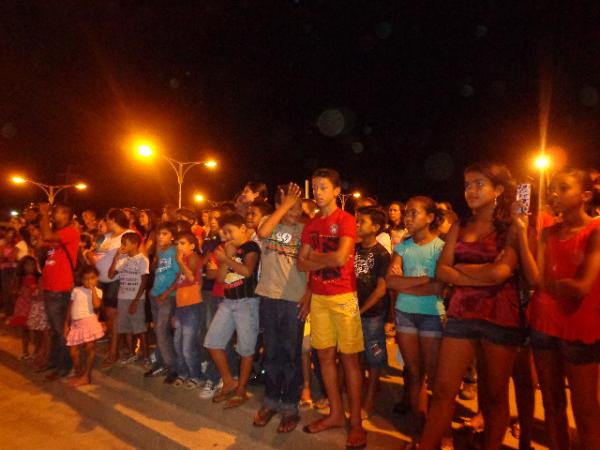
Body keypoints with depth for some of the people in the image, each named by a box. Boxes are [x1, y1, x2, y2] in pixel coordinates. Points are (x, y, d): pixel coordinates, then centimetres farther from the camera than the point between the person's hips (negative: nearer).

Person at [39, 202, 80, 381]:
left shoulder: (71, 232, -13)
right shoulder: (56, 233, 16)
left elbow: (46, 237, -26)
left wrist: (44, 214, -16)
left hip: (60, 290, -9)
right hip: (50, 288, 9)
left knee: (61, 330, 1)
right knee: (55, 328, 19)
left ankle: (63, 366, 12)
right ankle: (54, 361, 32)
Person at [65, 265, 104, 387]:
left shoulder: (97, 291, -1)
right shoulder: (76, 290, 10)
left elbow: (96, 305, -20)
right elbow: (70, 308, 14)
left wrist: (93, 289, -16)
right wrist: (67, 324, 12)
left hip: (89, 322, -4)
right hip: (75, 323, 5)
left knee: (89, 348, -1)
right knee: (74, 351, 8)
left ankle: (86, 376, 10)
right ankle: (77, 374, 29)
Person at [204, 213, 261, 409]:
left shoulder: (251, 247, -6)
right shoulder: (227, 249, 15)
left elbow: (247, 271, -23)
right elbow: (220, 278, 7)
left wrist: (226, 258, -13)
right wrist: (227, 256, -3)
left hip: (247, 302, -8)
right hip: (228, 301, 8)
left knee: (245, 349, 0)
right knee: (212, 342, 7)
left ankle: (241, 390, 16)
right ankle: (229, 382, 21)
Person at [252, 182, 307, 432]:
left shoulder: (304, 229, 1)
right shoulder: (269, 221, 3)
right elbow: (262, 232, -22)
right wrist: (285, 204, -17)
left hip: (294, 299, -1)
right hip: (268, 297, 2)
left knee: (291, 355, 7)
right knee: (271, 353, 15)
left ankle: (290, 406, 24)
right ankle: (271, 401, 32)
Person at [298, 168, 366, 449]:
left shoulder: (346, 220, -7)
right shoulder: (310, 225, 11)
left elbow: (340, 258, -19)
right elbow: (301, 264, 7)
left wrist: (314, 257, -3)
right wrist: (325, 260, -9)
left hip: (343, 297, -6)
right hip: (318, 297, 6)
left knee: (349, 357, 1)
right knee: (325, 355, 11)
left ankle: (356, 422, 14)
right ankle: (336, 413, 27)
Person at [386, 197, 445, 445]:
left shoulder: (440, 247, -6)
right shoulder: (402, 246, 4)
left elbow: (439, 287, -17)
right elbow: (390, 280, -8)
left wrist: (404, 284, -10)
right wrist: (423, 279, -15)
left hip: (432, 315, -3)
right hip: (404, 313, 3)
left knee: (433, 375, 4)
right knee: (414, 374, 11)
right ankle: (418, 429, 24)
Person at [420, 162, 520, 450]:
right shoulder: (459, 227, 10)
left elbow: (500, 271, -16)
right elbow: (441, 270, 0)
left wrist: (460, 267, -3)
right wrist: (482, 278, -12)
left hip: (500, 316, -3)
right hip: (461, 313, 3)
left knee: (495, 394, 11)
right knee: (443, 390, 2)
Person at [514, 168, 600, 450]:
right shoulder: (548, 233, 7)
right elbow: (534, 278, -7)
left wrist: (547, 281, 0)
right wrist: (521, 231, -10)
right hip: (543, 324, 5)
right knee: (552, 405, 15)